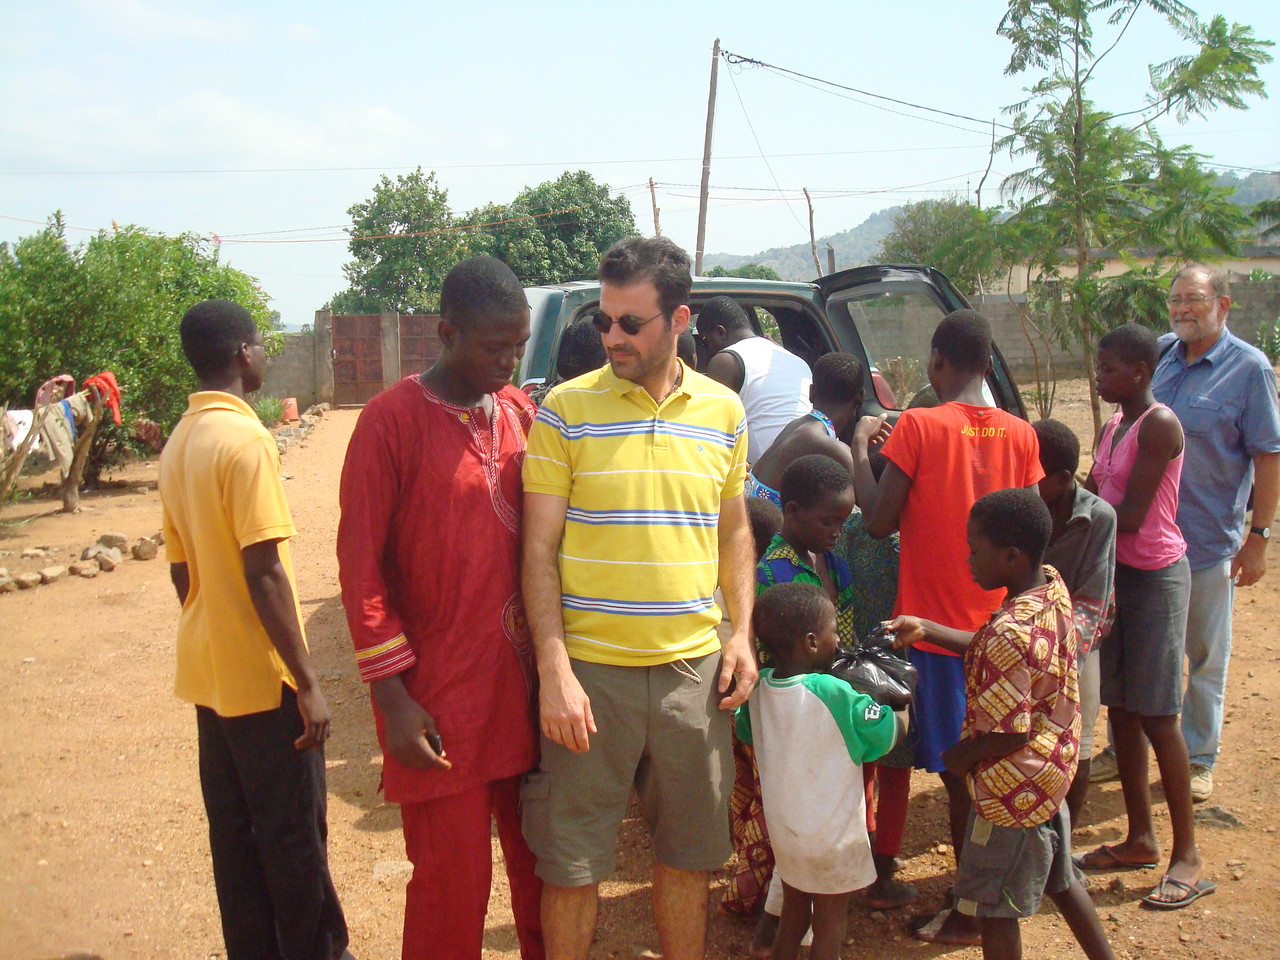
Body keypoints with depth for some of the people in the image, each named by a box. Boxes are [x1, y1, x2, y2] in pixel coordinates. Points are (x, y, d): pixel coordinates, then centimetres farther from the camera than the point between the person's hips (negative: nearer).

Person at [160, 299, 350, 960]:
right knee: (294, 837, 5)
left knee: (233, 833, 16)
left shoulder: (179, 443, 8)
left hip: (208, 673, 8)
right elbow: (263, 571, -22)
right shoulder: (245, 439, -18)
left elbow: (181, 568, 13)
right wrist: (307, 682, -18)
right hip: (261, 677, -8)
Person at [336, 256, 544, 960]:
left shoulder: (521, 412, 6)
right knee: (452, 879, 6)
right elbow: (359, 564, -9)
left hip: (525, 683, 5)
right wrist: (393, 698, -12)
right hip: (439, 696, -5)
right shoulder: (393, 420, -10)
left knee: (540, 860, 17)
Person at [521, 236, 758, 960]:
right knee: (573, 863, 7)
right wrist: (554, 672, -13)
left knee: (691, 853, 17)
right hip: (590, 669, -3)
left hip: (695, 666, 3)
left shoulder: (723, 410, 6)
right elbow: (540, 550, -5)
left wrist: (742, 634, 4)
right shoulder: (566, 410, -5)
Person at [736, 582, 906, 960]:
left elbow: (745, 732, 11)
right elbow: (893, 731, -15)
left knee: (793, 914, 22)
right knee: (830, 925, 12)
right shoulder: (835, 694, -26)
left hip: (782, 827, 5)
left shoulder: (759, 687, -8)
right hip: (831, 835, -5)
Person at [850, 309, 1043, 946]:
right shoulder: (1020, 434, 1)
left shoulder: (917, 426, -13)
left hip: (936, 627, -5)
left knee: (958, 774, 4)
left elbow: (879, 522, -12)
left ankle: (970, 912, 15)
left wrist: (860, 444, -2)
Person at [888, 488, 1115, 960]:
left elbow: (1008, 735, -27)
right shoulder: (1053, 586, -6)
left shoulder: (1009, 633, -32)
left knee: (995, 910, 10)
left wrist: (959, 757, -10)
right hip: (1053, 768, 9)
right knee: (1059, 880, 28)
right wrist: (926, 630, 3)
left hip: (1012, 789, -9)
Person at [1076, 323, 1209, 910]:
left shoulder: (1159, 425, -16)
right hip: (1116, 573, 8)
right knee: (1120, 709, 11)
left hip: (1156, 578, -8)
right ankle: (1140, 838, 23)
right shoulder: (1114, 426, 11)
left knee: (1156, 716, -4)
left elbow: (1130, 516, -20)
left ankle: (1187, 856, 7)